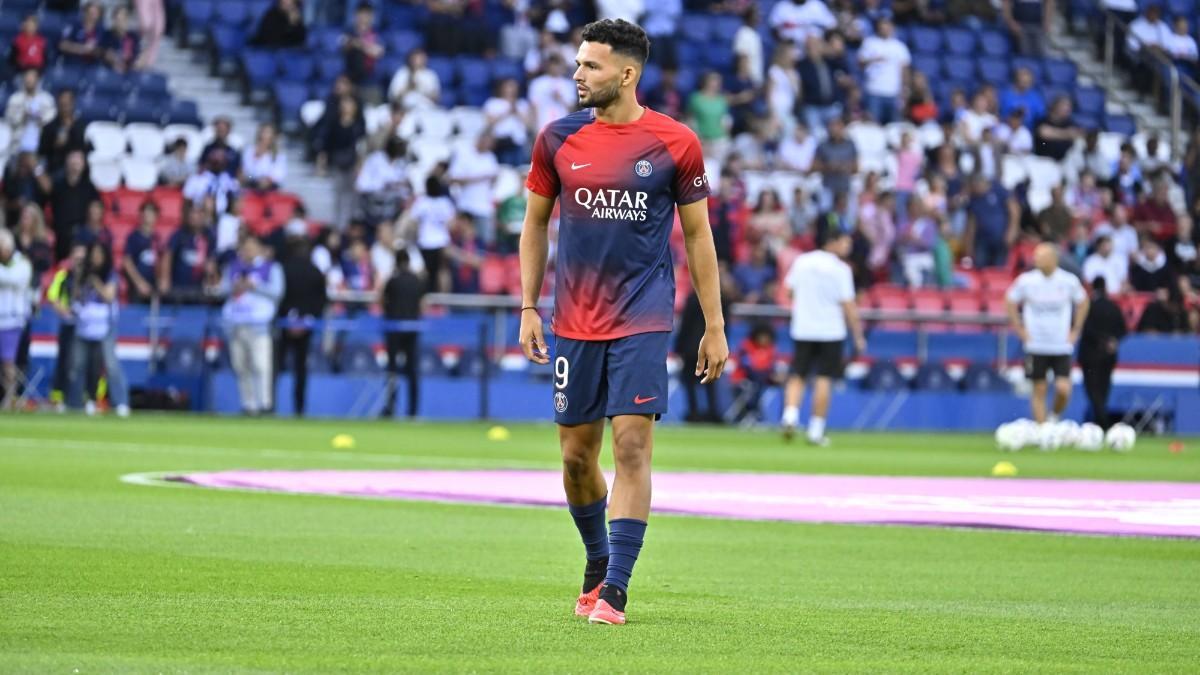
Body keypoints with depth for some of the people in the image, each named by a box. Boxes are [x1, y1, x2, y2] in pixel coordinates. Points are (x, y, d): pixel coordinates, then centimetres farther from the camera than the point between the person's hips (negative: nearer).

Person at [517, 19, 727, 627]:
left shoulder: (675, 144, -3)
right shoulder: (558, 139, 4)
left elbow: (698, 236, 4)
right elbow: (535, 224, 14)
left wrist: (714, 327, 2)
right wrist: (528, 308, 6)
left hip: (643, 320, -3)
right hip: (574, 322, 3)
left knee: (631, 447, -11)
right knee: (576, 454, 8)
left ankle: (614, 590, -9)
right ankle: (597, 563, 32)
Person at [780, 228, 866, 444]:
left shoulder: (800, 262, 4)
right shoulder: (840, 269, -9)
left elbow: (788, 291, 13)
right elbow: (848, 305, -11)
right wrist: (858, 335, -4)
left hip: (802, 329, 4)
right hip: (830, 331, -4)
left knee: (797, 376, 9)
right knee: (824, 379, 1)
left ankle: (790, 416, -13)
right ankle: (816, 430, 1)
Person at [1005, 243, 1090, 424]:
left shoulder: (1069, 281, -4)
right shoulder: (1026, 281, -5)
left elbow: (1083, 302, 13)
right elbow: (1010, 302, 9)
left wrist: (1075, 331, 7)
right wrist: (1020, 330, 3)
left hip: (1062, 346, 0)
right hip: (1036, 346, 0)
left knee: (1063, 389, -11)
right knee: (1039, 391, 1)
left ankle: (1055, 417, 18)